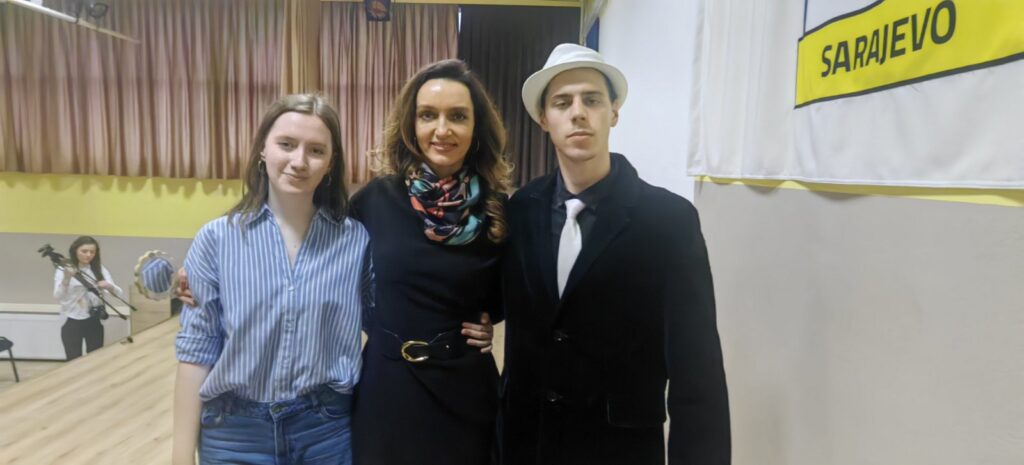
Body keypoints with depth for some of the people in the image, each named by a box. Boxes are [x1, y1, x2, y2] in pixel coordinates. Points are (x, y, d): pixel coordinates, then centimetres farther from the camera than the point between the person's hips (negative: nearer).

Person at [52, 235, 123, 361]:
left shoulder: (100, 269, 2)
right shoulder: (64, 270, -6)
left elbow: (119, 293, -5)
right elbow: (58, 297, -19)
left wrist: (109, 286, -27)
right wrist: (66, 278, -35)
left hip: (94, 322, 3)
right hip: (72, 323, -3)